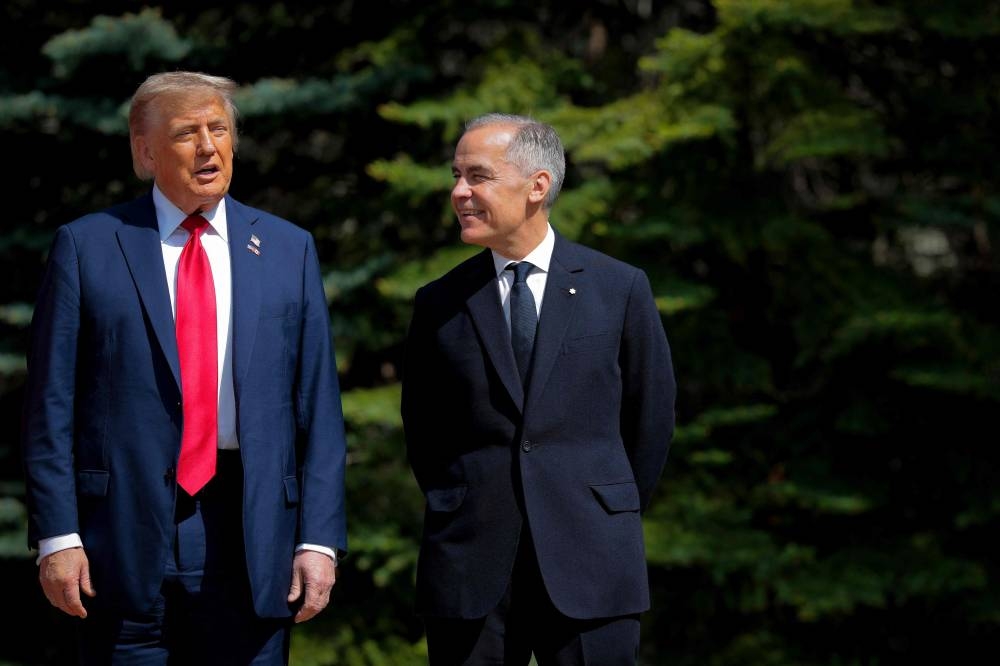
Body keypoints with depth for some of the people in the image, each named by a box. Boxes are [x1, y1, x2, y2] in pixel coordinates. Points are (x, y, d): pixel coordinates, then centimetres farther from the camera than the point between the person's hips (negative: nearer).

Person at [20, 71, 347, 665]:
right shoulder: (87, 248, 4)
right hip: (125, 532, -1)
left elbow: (318, 409, 7)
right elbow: (51, 407, 1)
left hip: (252, 539, 2)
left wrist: (319, 538, 0)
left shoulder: (288, 249, 10)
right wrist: (57, 536, -6)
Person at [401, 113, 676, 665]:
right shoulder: (438, 304, 6)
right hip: (468, 571, 1)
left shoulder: (620, 289, 2)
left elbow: (651, 419, 9)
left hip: (589, 563, -1)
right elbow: (421, 429, 14)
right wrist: (461, 514, 13)